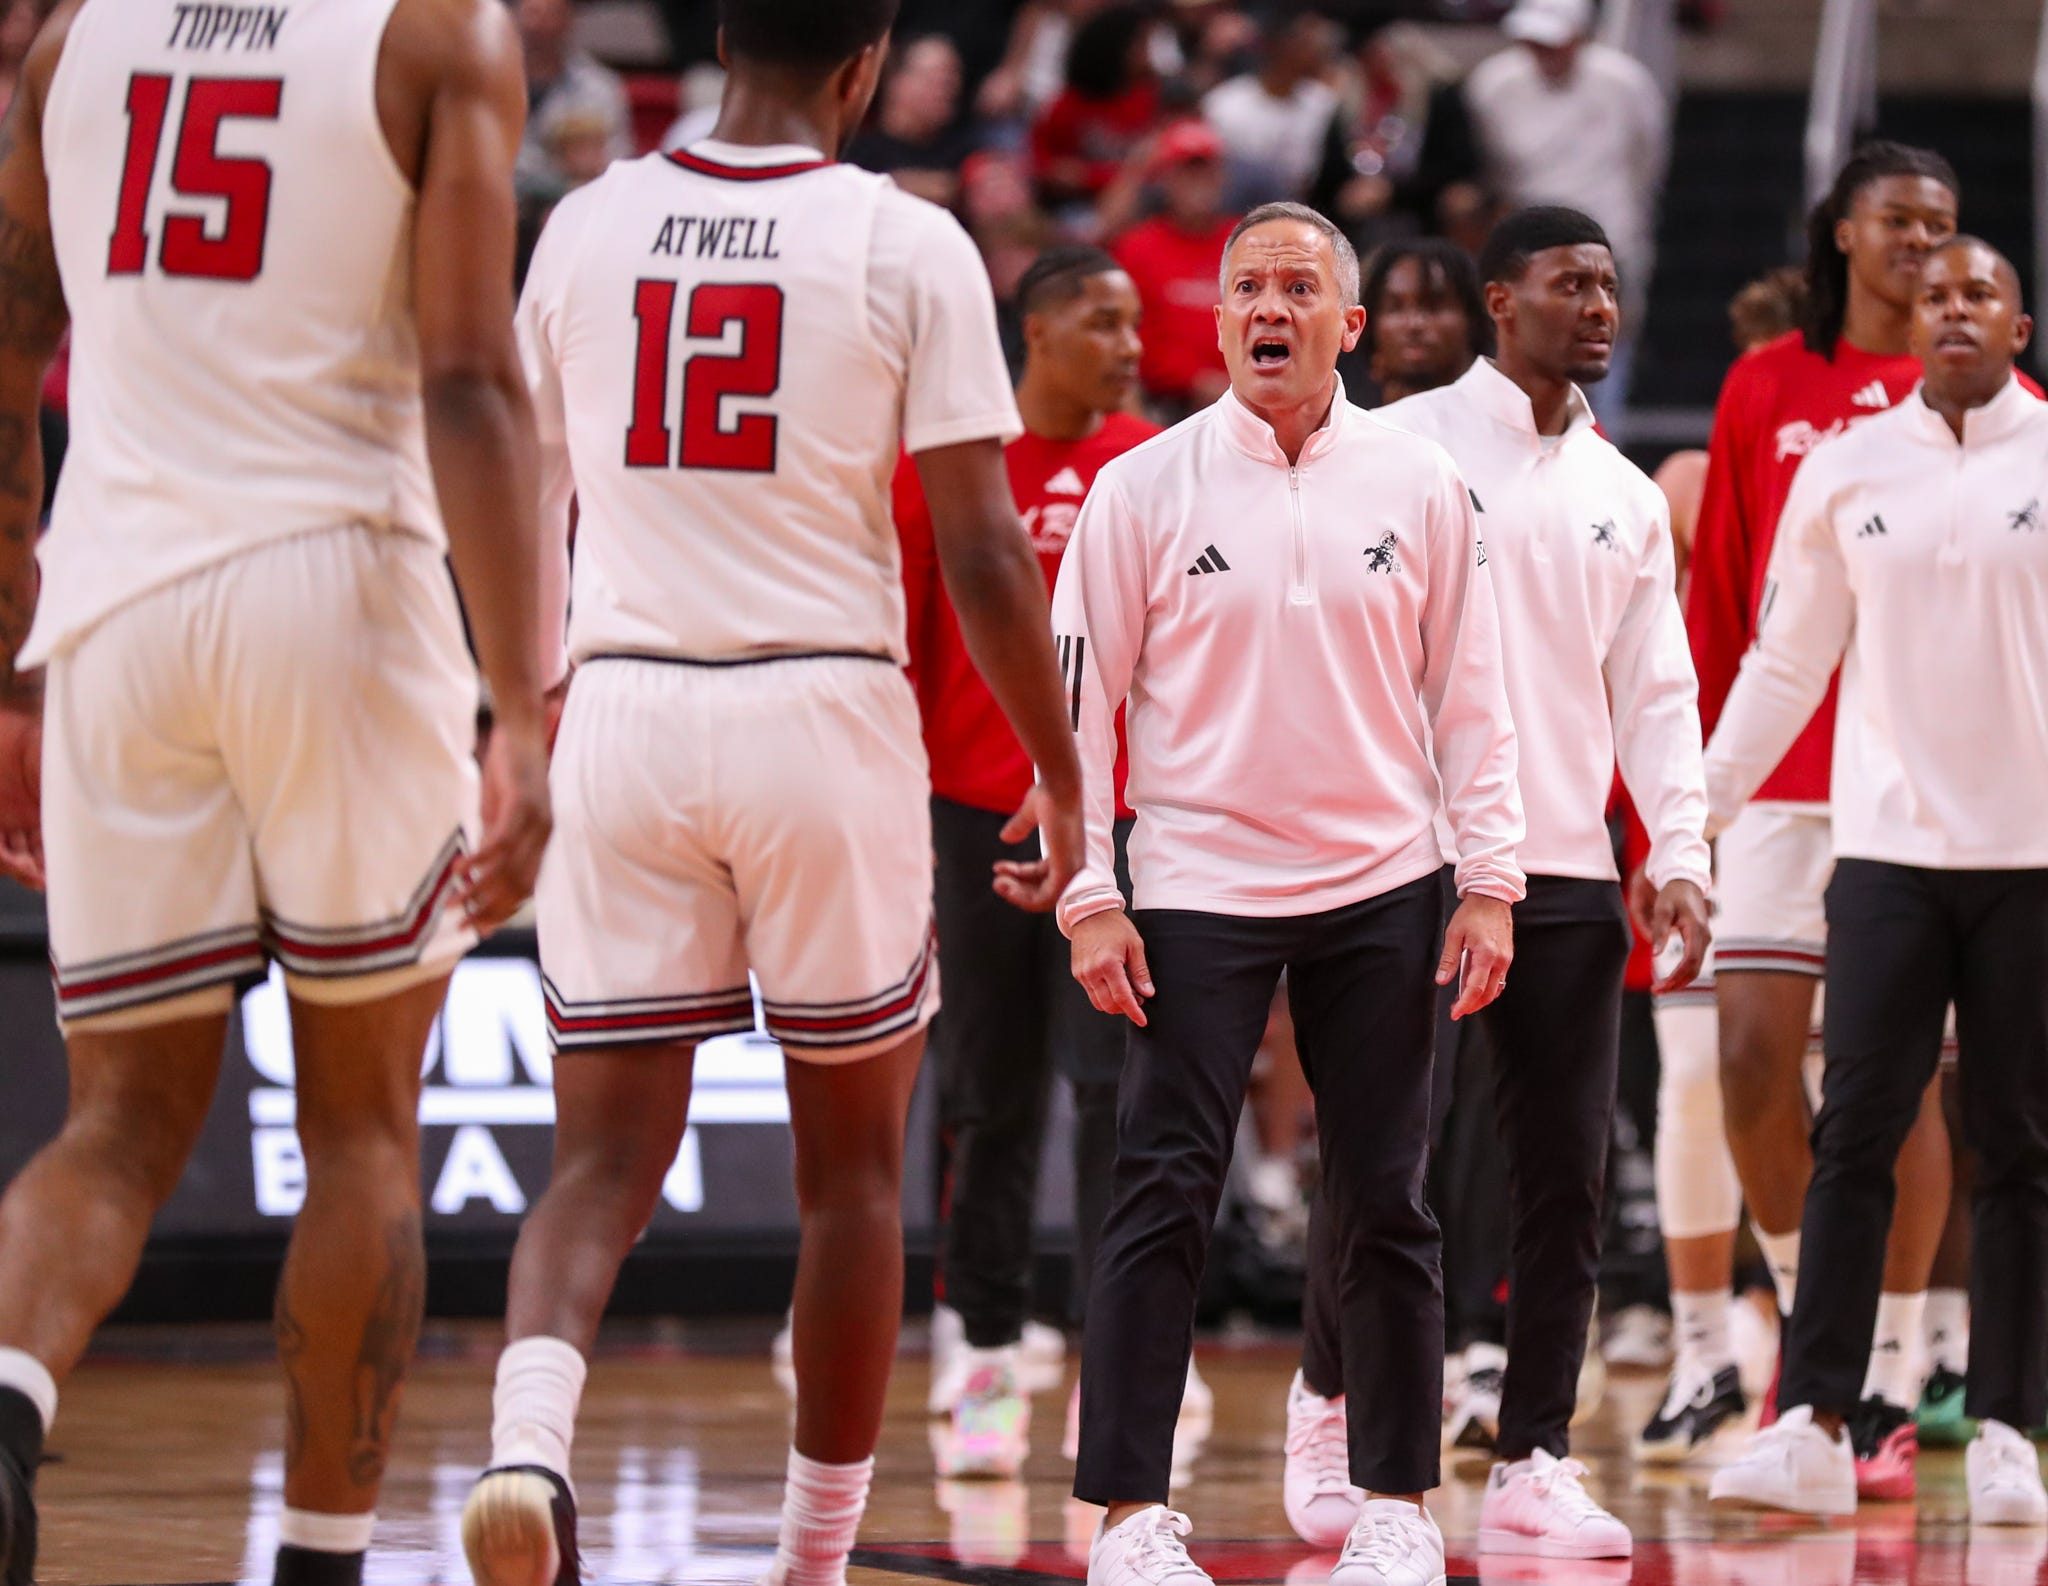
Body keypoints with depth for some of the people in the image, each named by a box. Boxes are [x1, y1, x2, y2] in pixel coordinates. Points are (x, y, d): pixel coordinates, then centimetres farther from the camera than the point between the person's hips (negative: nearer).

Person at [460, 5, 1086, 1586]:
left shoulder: (588, 224, 6)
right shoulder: (907, 244, -5)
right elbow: (983, 552, -8)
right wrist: (1063, 778, 2)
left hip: (622, 706, 2)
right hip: (824, 714, -2)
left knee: (606, 1158, 3)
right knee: (853, 1163, 13)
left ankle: (528, 1433, -25)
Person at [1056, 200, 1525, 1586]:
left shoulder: (1420, 486, 4)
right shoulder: (1144, 488, -1)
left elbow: (1472, 692, 7)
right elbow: (1080, 695, 0)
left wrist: (1491, 881, 1)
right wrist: (1087, 898, -6)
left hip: (1381, 894, 2)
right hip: (1197, 888, -2)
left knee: (1386, 1204, 6)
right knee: (1164, 1200, -7)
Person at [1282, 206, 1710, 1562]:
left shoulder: (1628, 498, 14)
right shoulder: (1407, 446, -1)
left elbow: (1656, 694, 13)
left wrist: (1679, 855, 0)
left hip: (1570, 874, 4)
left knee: (1567, 1173, 0)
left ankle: (1535, 1465, 5)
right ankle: (1331, 1397, 23)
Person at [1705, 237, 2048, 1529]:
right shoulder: (1848, 470, 7)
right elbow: (1786, 661, 11)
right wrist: (1699, 804, 7)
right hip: (1890, 844, 1)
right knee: (1855, 1135, -4)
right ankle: (1814, 1428, -5)